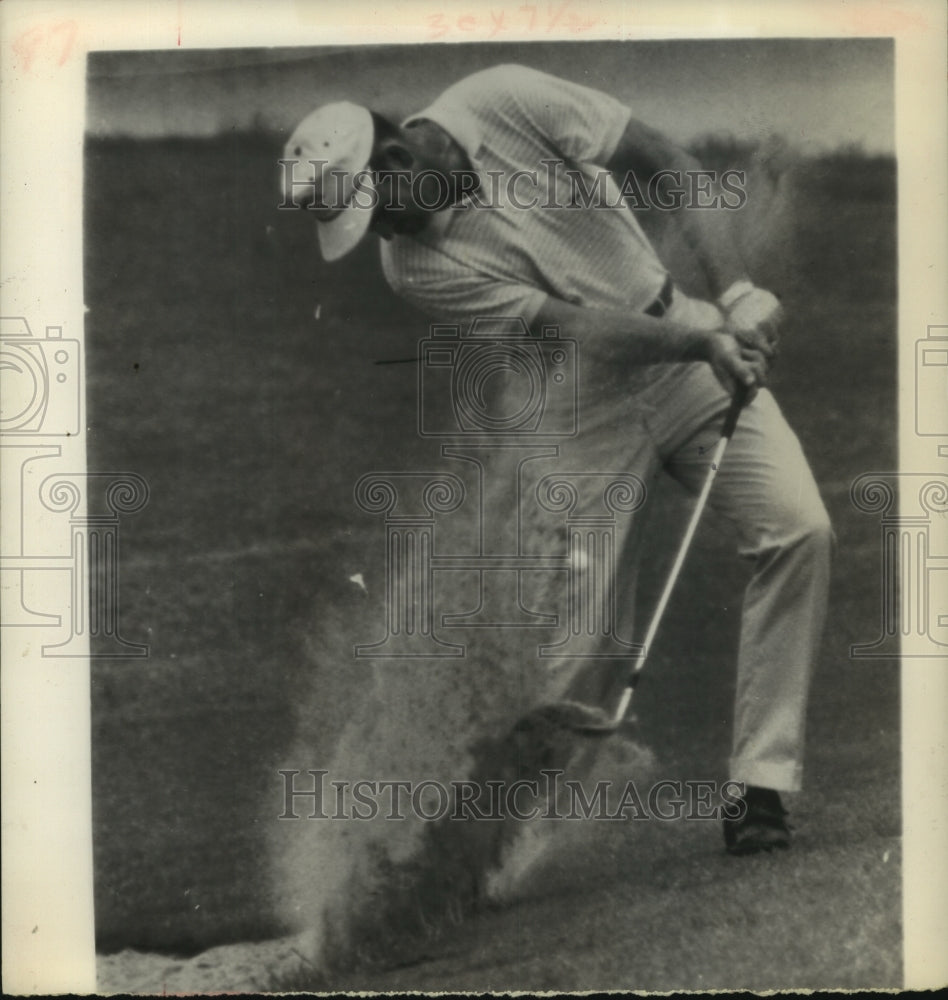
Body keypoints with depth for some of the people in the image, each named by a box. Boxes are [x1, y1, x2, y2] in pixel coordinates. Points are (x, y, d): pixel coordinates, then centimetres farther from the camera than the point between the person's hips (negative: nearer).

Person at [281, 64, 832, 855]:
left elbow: (672, 166, -10)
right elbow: (573, 324, -22)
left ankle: (760, 785, -10)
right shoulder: (417, 266, -13)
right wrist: (702, 340, -33)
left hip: (696, 350, 1)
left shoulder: (503, 101, -12)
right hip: (587, 409, -1)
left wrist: (734, 292, -21)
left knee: (799, 529, -15)